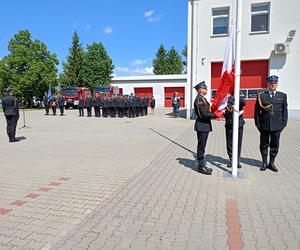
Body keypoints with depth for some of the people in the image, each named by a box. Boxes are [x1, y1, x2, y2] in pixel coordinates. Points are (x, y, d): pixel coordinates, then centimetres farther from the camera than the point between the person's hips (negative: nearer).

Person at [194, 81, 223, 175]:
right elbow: (204, 114, -22)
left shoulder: (202, 98, 16)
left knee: (202, 147, 15)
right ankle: (201, 167, 8)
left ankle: (201, 165, 24)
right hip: (202, 126, -10)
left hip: (204, 125, 10)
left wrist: (215, 113, 6)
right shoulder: (199, 99, -16)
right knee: (201, 147, -1)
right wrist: (215, 115, -16)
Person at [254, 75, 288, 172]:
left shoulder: (282, 96, 8)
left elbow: (284, 111, 9)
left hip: (277, 126, 2)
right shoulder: (261, 95, 1)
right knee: (264, 145, 8)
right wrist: (258, 124, -3)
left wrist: (284, 123, 2)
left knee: (275, 145, 8)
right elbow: (257, 111, 1)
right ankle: (264, 163, 21)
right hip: (264, 125, -1)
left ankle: (271, 163, 22)